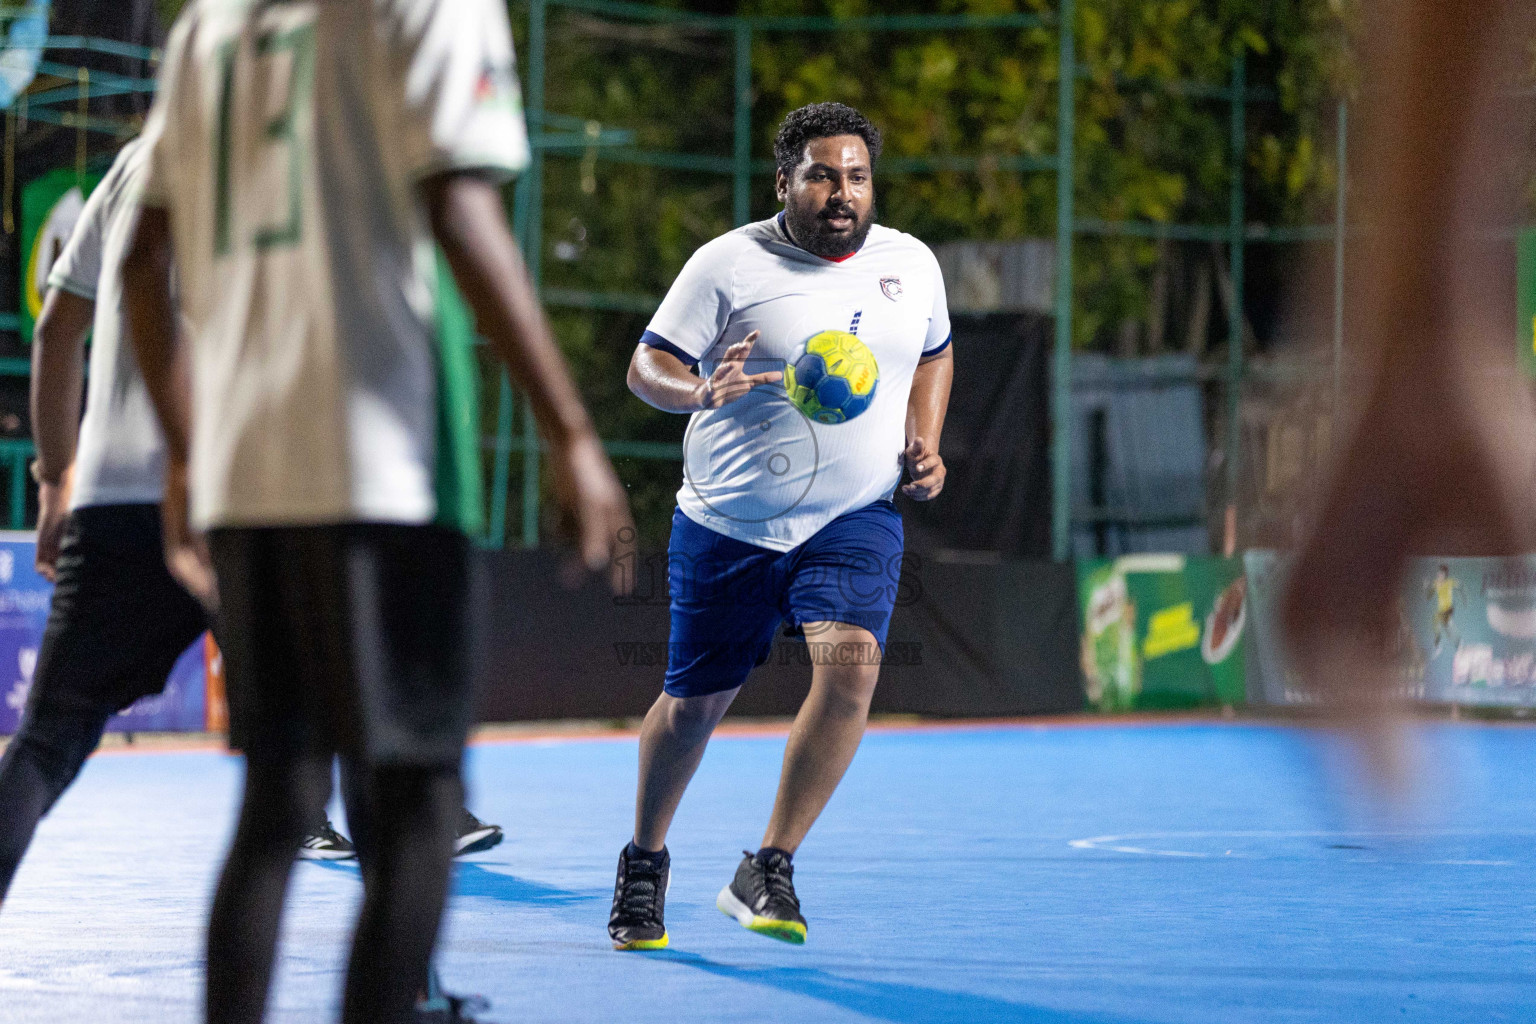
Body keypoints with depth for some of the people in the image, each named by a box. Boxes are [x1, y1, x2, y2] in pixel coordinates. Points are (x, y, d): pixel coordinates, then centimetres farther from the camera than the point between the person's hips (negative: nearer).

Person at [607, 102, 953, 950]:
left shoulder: (912, 264, 6)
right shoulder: (728, 263, -7)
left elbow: (933, 352, 24)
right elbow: (647, 365, -7)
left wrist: (926, 443, 8)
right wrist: (701, 392, -28)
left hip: (854, 519, 2)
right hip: (727, 523, -2)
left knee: (852, 661, -24)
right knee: (694, 702, 6)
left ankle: (766, 873, -16)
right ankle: (645, 861, 34)